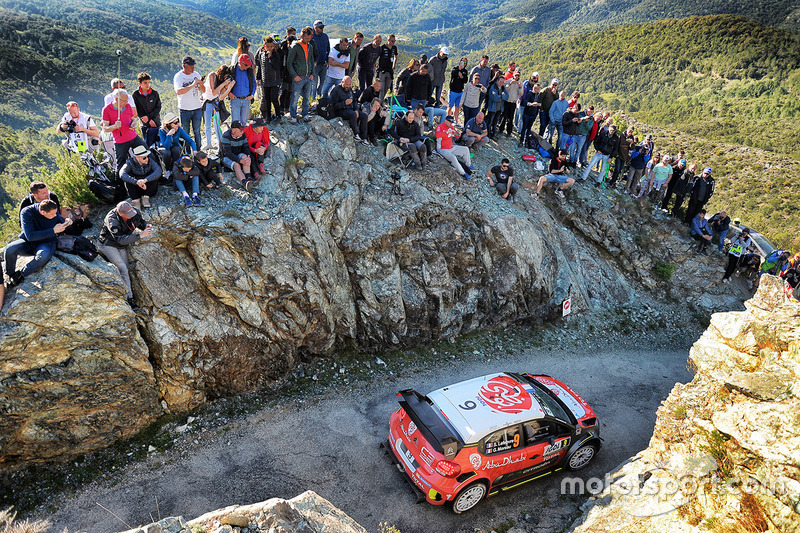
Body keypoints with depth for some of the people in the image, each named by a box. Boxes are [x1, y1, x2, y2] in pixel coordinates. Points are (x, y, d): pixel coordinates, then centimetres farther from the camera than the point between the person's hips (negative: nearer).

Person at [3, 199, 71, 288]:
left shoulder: (54, 211, -9)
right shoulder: (27, 213, -19)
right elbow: (30, 236, -27)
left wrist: (66, 223, -14)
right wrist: (53, 231, -31)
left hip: (46, 243, 1)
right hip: (27, 243, 0)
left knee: (45, 255, -36)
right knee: (9, 249, -31)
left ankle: (20, 275, -15)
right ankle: (11, 276, -5)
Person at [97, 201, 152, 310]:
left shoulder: (135, 212, -17)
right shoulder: (112, 220, -34)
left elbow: (140, 222, 5)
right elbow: (121, 239, -39)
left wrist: (146, 226, -20)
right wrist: (140, 235, -44)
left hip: (122, 247, 6)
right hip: (108, 245, -6)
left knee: (125, 271, 3)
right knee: (122, 269, -17)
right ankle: (129, 298, -12)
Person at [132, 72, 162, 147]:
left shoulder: (155, 93, 2)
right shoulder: (136, 94, -3)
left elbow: (158, 107, 0)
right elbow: (138, 110, -3)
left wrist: (148, 116, -12)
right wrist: (149, 121, -10)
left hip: (157, 122, 1)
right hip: (145, 124, -1)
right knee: (148, 145, -1)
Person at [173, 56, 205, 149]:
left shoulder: (196, 74, 7)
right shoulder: (178, 76, -8)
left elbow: (203, 91, 9)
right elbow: (178, 91, -24)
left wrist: (201, 85, -14)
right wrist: (192, 85, -28)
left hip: (197, 108, 3)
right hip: (184, 109, -3)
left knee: (197, 132, 6)